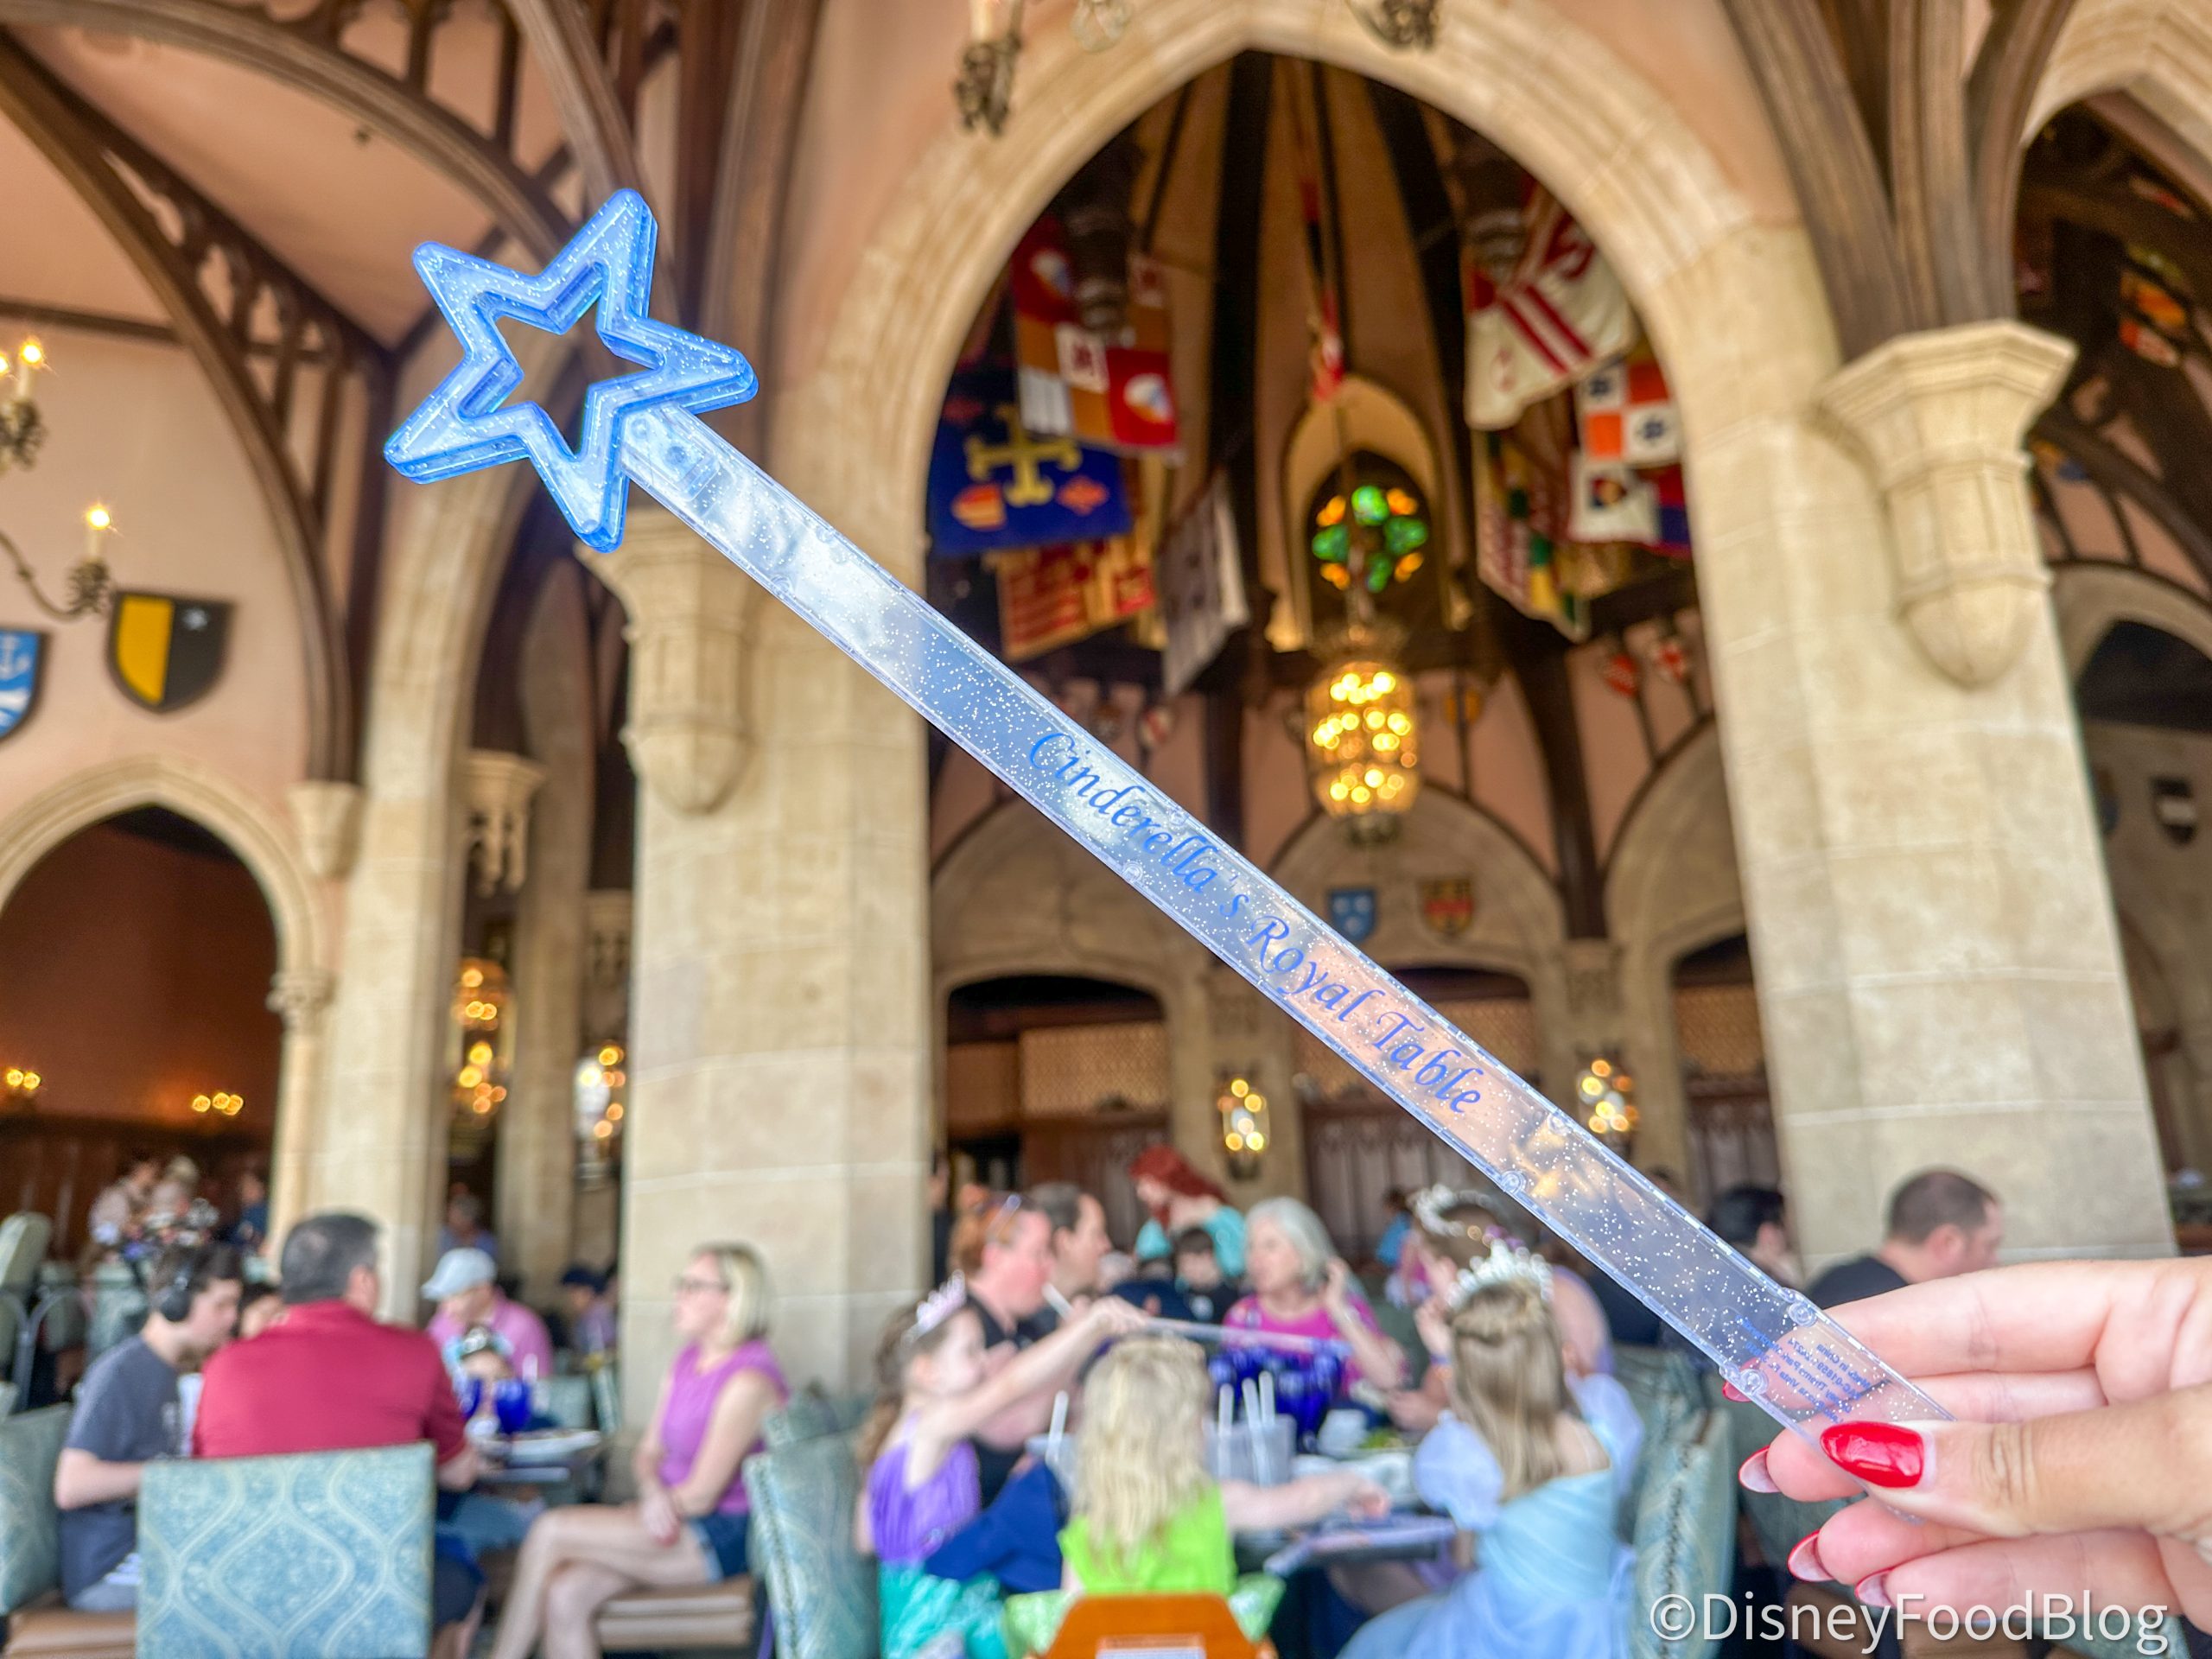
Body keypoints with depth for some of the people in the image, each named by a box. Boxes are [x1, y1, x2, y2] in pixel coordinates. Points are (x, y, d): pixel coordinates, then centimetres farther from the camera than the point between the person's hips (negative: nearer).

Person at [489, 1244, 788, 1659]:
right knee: (565, 1594, -14)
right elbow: (648, 1452, 12)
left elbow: (701, 1495, -16)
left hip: (725, 1537, -8)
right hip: (669, 1523, 8)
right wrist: (652, 1491, -11)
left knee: (550, 1531, -15)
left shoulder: (749, 1381, -18)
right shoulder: (686, 1361, 11)